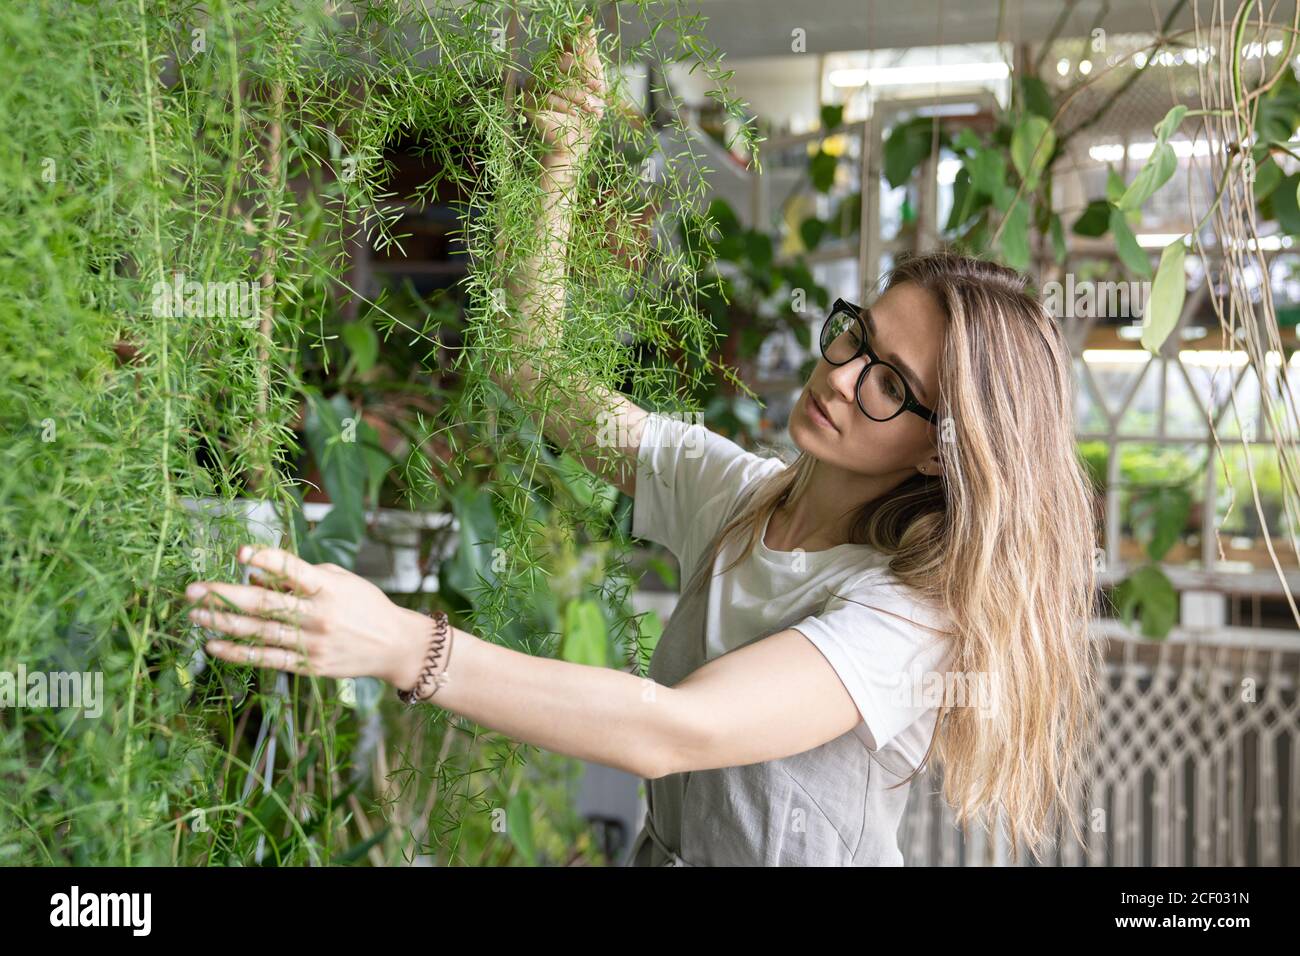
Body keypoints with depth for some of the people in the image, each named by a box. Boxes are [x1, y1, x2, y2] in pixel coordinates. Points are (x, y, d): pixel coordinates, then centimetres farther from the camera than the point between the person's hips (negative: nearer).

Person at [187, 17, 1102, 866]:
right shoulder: (735, 494, 0)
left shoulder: (918, 609, -19)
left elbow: (671, 733, -31)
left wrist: (402, 644, -37)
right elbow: (538, 367, 3)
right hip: (658, 846, 6)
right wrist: (557, 164, -8)